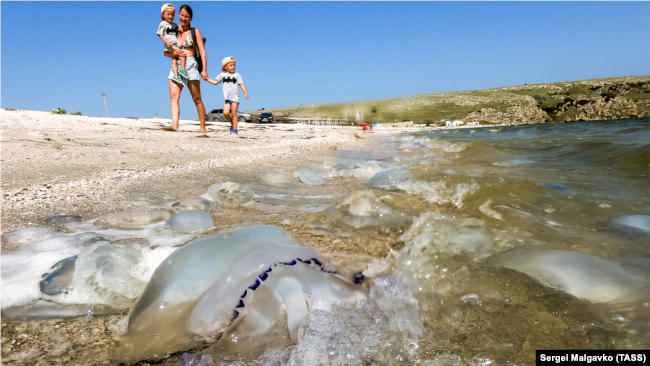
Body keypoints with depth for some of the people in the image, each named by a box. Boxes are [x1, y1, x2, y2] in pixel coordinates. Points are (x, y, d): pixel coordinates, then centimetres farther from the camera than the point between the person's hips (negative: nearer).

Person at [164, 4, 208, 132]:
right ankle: (175, 124, -36)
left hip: (190, 65, -2)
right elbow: (166, 52, 16)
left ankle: (203, 128, 5)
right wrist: (173, 53, -8)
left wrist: (204, 70, -10)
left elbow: (202, 51, 2)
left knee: (197, 99, -1)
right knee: (174, 95, -20)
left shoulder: (195, 31, 11)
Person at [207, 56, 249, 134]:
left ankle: (235, 129, 3)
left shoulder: (237, 75, 2)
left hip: (235, 97, -2)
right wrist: (208, 79, 8)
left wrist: (245, 92, -17)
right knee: (225, 113, -11)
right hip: (227, 98, 2)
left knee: (234, 114, -4)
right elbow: (215, 82, 18)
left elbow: (241, 84, -3)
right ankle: (232, 123, 15)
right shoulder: (222, 75, 9)